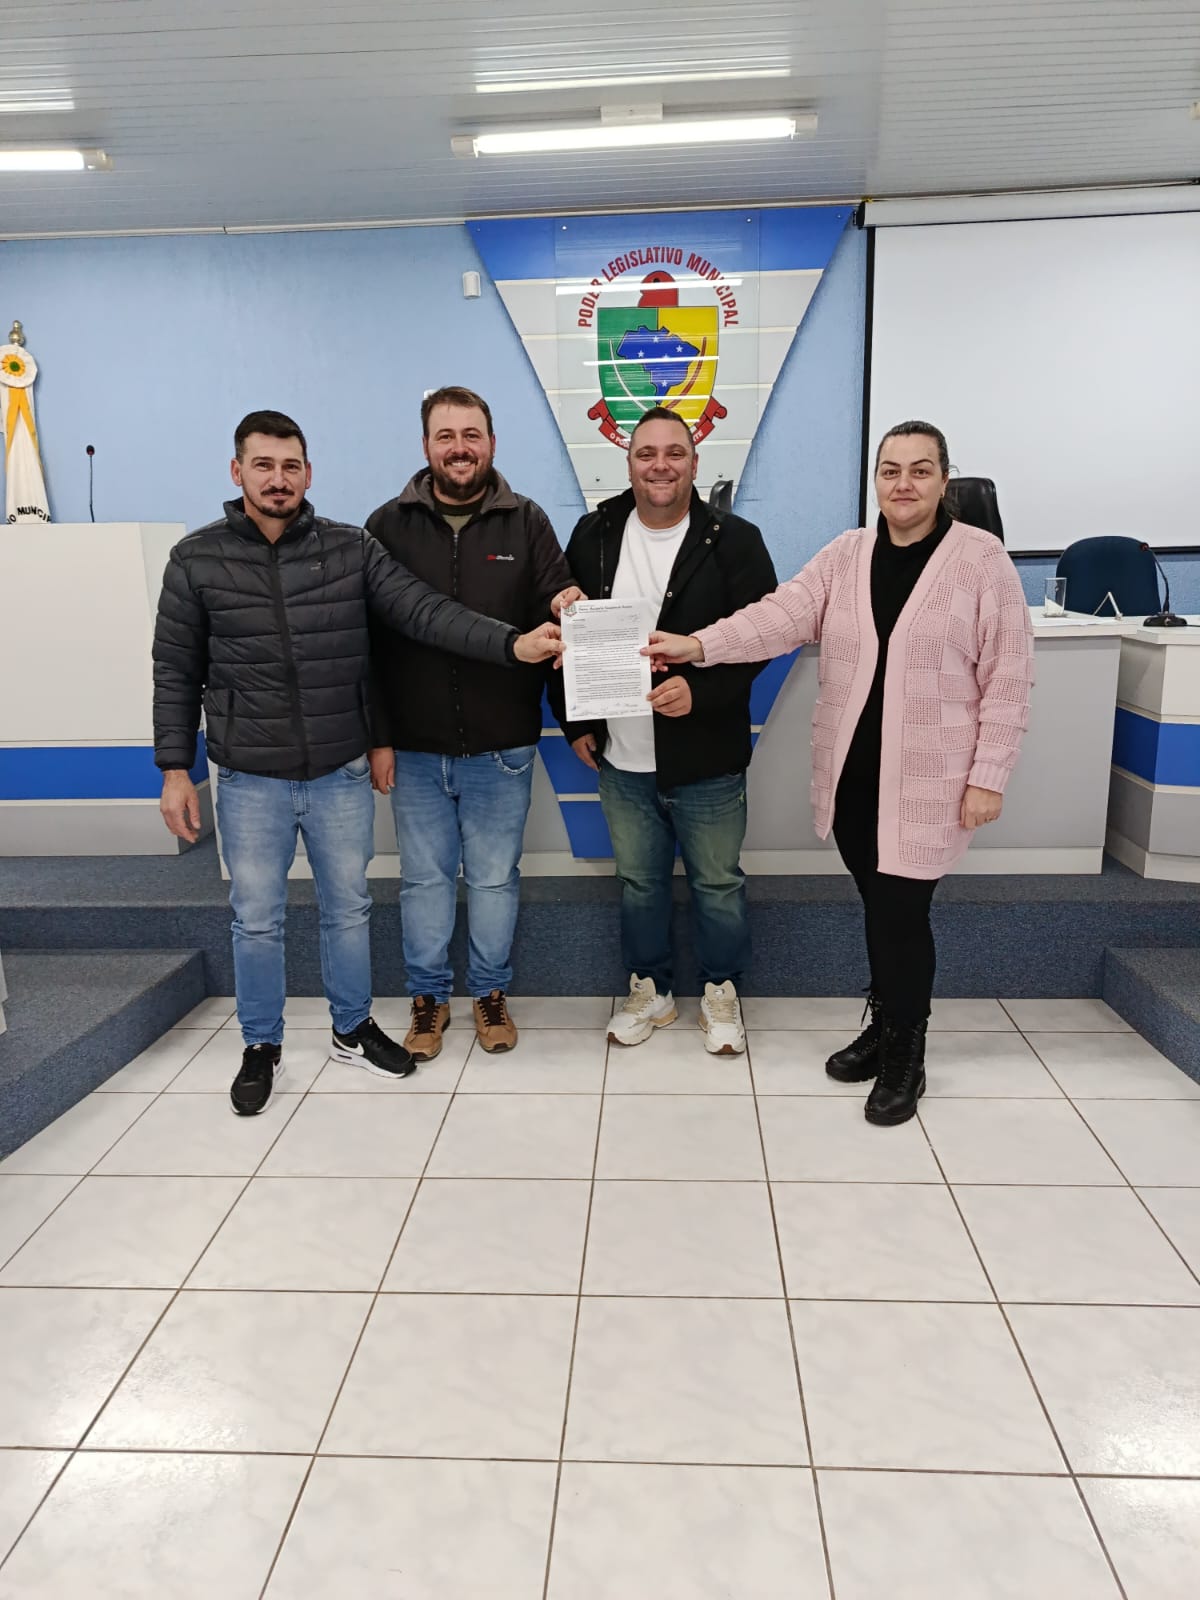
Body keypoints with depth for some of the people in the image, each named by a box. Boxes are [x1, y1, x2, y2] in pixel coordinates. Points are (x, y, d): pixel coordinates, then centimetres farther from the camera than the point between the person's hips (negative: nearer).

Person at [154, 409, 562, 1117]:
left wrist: (512, 642, -26)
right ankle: (263, 1046, 32)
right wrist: (176, 770, -2)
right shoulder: (197, 559, -4)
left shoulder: (352, 548, -3)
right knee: (257, 920, 11)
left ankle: (355, 1029, 37)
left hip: (341, 774, 1)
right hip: (251, 780, -1)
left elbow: (425, 609, -12)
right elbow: (177, 673, 0)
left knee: (348, 909, 16)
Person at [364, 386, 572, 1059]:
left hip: (501, 748, 0)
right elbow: (367, 638, -1)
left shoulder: (527, 522, 0)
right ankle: (429, 997, 30)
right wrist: (378, 738, -4)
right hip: (414, 749, 1)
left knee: (495, 878, 12)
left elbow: (560, 613, -2)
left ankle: (491, 992, 31)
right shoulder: (389, 525, 0)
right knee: (425, 878, 13)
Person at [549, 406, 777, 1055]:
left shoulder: (734, 540, -7)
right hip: (621, 758, 3)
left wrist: (700, 693, -25)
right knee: (638, 880, 17)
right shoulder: (594, 534, 3)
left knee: (718, 883, 12)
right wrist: (573, 721, 6)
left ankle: (721, 991, 32)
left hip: (707, 759, -3)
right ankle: (650, 989, 36)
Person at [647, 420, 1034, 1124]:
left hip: (929, 776, -4)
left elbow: (1008, 678, -6)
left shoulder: (983, 558, -6)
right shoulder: (845, 554, 6)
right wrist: (698, 645, -23)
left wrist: (989, 776, -10)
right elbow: (783, 615, -8)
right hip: (851, 771, 4)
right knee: (880, 906, 15)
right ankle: (884, 1029, 34)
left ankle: (906, 1057, 19)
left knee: (902, 911, -2)